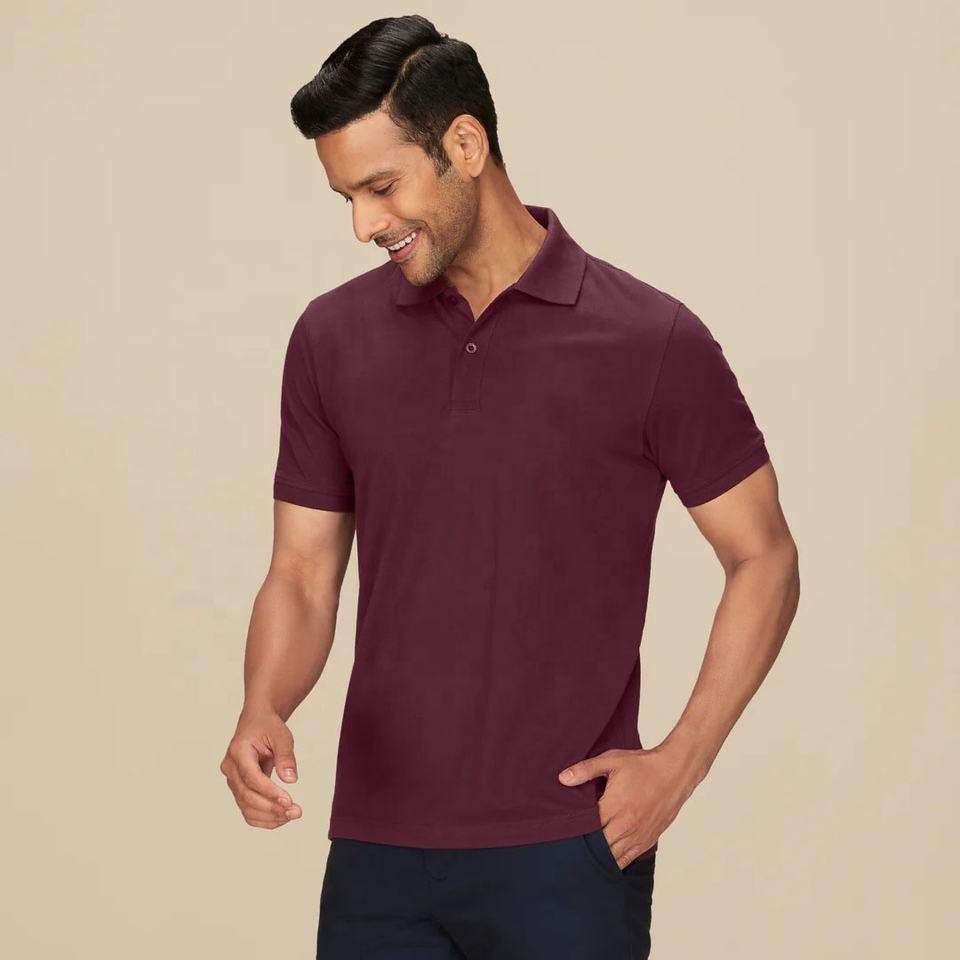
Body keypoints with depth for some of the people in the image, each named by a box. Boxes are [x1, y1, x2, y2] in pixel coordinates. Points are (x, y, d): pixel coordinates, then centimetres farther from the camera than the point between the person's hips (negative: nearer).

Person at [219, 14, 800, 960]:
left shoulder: (649, 340, -6)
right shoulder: (332, 338, 4)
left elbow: (762, 557, 2)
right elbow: (303, 575, 9)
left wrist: (680, 761, -8)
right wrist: (262, 713, -10)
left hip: (568, 854, -3)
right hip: (379, 854, 3)